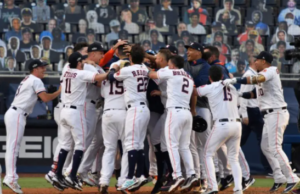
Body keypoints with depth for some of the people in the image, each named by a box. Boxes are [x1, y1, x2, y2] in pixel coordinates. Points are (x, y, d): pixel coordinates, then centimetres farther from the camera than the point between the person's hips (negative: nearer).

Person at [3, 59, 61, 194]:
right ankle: (11, 178, -18)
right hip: (17, 115, -10)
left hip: (14, 114, 10)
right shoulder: (36, 80, -8)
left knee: (12, 147, 9)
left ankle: (9, 178, 9)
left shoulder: (27, 80, 22)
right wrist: (59, 92, -3)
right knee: (13, 147, -13)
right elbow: (45, 98, -16)